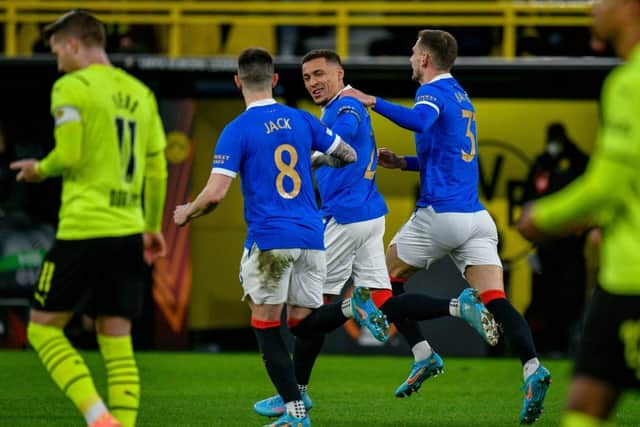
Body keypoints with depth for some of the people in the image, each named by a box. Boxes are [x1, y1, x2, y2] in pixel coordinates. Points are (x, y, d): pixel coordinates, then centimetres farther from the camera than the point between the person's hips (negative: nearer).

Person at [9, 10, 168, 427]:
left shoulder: (72, 88, -6)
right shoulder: (140, 93, 14)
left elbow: (69, 157, -14)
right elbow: (157, 170, 14)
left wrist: (40, 169, 7)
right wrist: (153, 227, 23)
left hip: (84, 231, -6)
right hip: (129, 232, 6)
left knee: (44, 327, 3)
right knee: (118, 342, 7)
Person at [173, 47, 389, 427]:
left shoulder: (237, 131, -6)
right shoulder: (302, 120, 9)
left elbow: (215, 194, -11)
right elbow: (349, 156, 16)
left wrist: (187, 213, 9)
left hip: (269, 240, -5)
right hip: (312, 238, 5)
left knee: (266, 327, 5)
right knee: (303, 323, 13)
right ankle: (353, 306, -16)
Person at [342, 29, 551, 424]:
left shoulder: (434, 92, -5)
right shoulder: (460, 96, 22)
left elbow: (421, 120, -29)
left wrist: (373, 102, -27)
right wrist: (403, 162, 26)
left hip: (440, 214, -7)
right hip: (476, 216, 7)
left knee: (386, 282, 13)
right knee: (496, 300, -7)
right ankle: (532, 366, -27)